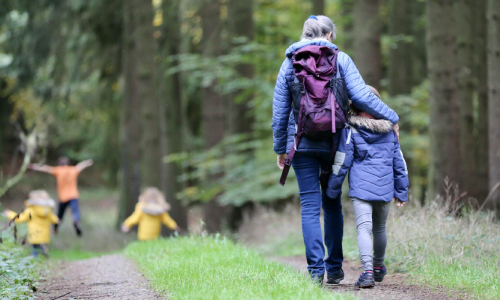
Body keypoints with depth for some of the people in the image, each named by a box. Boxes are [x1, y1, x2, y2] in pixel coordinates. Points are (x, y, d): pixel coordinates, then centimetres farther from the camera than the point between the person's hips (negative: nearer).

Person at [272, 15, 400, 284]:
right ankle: (334, 267, 14)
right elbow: (360, 96, -9)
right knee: (332, 204, 14)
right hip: (333, 142, 0)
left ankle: (315, 268, -8)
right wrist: (391, 118, 2)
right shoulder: (340, 60, 0)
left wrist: (280, 148, 13)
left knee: (310, 206, 1)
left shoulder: (290, 63, 5)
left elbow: (280, 110, 6)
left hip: (301, 143, 0)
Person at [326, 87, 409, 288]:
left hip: (361, 188, -4)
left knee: (364, 228, -10)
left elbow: (342, 162, -3)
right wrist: (401, 192, 21)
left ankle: (367, 271, -27)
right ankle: (378, 267, 38)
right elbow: (399, 162, 14)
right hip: (385, 188, 4)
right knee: (380, 228, 21)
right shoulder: (389, 130, 10)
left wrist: (333, 190, 6)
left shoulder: (351, 130, -4)